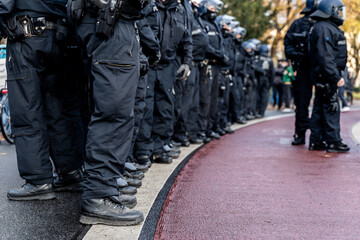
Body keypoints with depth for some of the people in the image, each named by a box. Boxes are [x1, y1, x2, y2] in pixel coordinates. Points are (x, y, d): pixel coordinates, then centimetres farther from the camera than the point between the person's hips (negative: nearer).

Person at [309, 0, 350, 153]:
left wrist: (336, 75, 21)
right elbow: (325, 56, -23)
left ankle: (316, 141, 17)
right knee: (331, 108, -6)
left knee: (320, 107, 12)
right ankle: (333, 142, -1)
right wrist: (336, 76, -25)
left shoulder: (330, 27, 19)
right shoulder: (324, 28, -15)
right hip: (326, 75, -11)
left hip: (324, 76, 11)